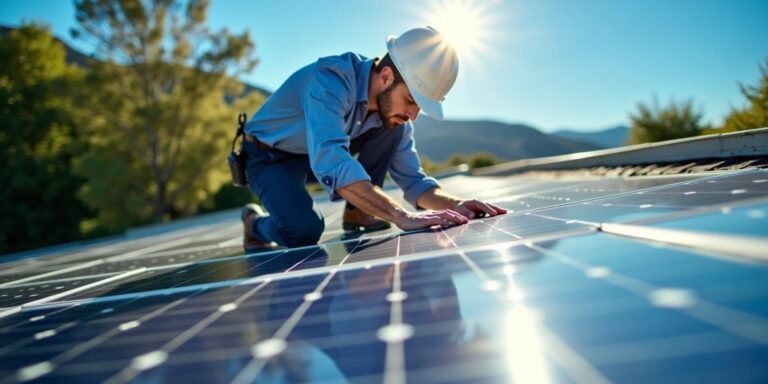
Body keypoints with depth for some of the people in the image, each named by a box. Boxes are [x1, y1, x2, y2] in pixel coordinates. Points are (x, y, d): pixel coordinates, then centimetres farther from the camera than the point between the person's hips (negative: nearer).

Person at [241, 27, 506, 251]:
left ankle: (355, 213, -2)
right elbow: (330, 163, -49)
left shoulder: (392, 105, -12)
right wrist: (403, 217, -55)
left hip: (322, 151, 6)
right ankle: (255, 223, 4)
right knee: (305, 231, -29)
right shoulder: (331, 79, -34)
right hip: (271, 156, -5)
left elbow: (412, 180, -7)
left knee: (392, 127, -13)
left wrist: (456, 204, -28)